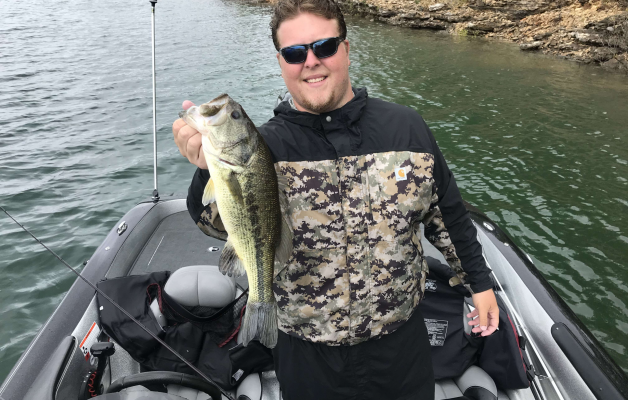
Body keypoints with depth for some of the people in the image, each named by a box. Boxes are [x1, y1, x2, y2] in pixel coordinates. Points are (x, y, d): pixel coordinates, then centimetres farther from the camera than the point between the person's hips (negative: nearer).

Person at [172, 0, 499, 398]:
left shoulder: (407, 127, -6)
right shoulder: (264, 147, -13)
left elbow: (448, 214, 5)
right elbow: (221, 221, -29)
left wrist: (479, 281, 11)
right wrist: (212, 169, -49)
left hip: (402, 340, 2)